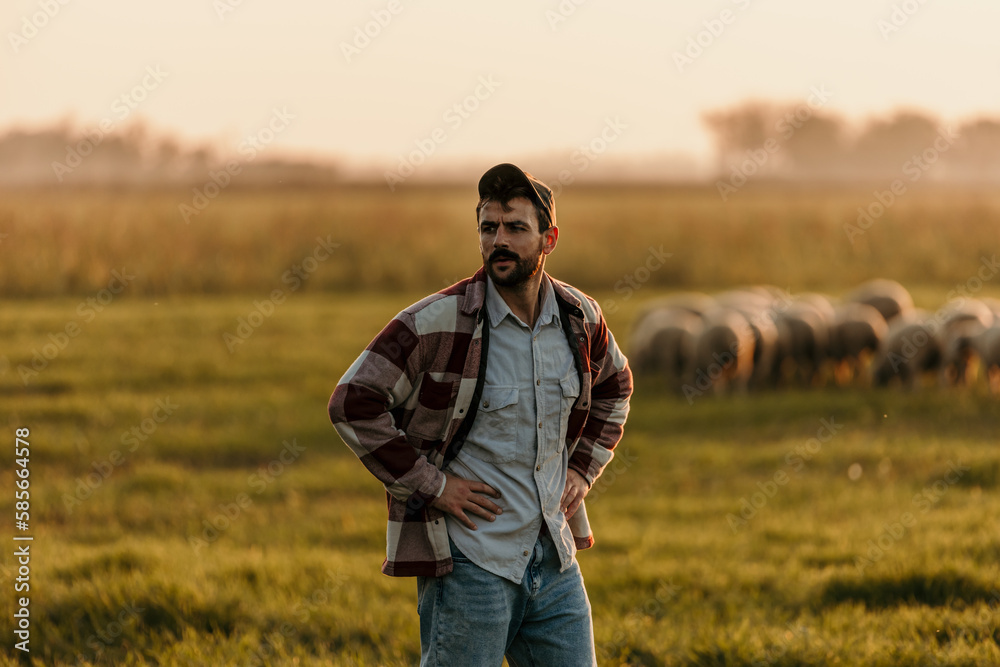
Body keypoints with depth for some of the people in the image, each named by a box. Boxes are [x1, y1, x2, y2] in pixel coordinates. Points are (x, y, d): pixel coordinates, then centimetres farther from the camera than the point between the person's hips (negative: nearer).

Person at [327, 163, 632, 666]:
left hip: (554, 559, 5)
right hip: (468, 565, -5)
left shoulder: (578, 317, 6)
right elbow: (353, 403, -13)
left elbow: (613, 387, 26)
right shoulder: (438, 322, -12)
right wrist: (431, 485, -14)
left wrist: (583, 469, 12)